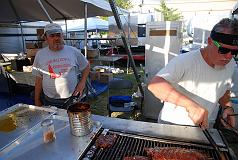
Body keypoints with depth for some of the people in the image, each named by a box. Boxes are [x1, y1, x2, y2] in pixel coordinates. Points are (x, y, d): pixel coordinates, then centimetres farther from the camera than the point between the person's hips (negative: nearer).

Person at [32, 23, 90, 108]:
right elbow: (39, 80, 5)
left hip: (72, 99, 0)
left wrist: (82, 82, -2)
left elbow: (86, 66, 11)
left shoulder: (73, 51, -1)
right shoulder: (40, 54, 1)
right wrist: (37, 101, 6)